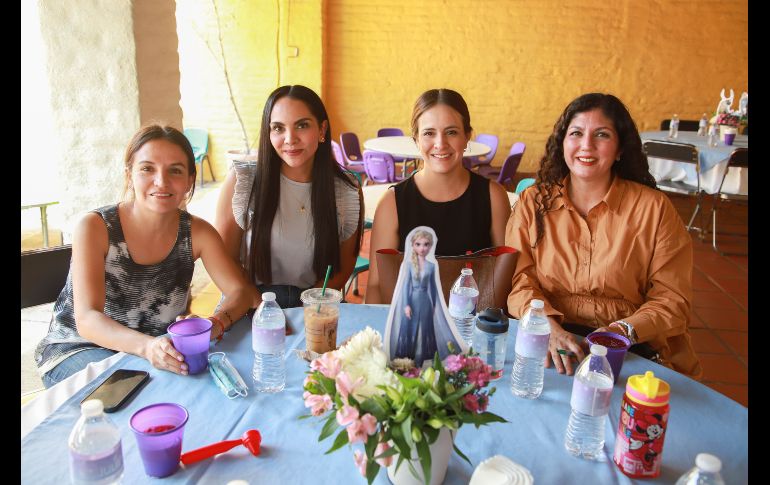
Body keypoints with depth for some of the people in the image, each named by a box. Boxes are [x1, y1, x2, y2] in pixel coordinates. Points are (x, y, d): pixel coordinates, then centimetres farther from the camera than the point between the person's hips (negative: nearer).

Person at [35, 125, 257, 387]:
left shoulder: (197, 232, -8)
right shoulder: (95, 227, -17)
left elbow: (241, 291, -10)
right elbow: (87, 320, -25)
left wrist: (216, 323, -35)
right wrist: (146, 345, -46)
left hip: (159, 346, 4)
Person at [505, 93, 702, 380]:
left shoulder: (653, 208, 2)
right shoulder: (533, 202, 7)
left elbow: (672, 298, 1)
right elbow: (517, 278, -1)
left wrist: (625, 330, -17)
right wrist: (546, 324, -19)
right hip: (549, 342, 1)